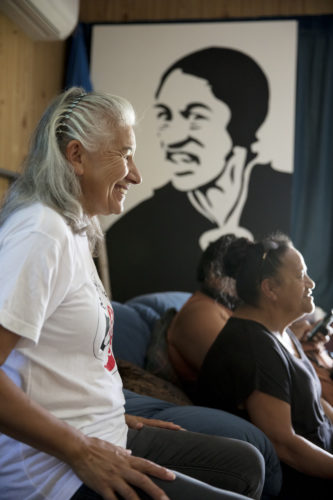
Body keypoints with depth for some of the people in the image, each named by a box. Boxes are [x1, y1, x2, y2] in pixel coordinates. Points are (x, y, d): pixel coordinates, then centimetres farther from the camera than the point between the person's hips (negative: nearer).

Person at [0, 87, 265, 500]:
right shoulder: (41, 231, -19)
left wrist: (115, 417, 11)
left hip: (101, 438, 10)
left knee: (245, 463, 17)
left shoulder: (76, 230, 12)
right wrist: (81, 451, -20)